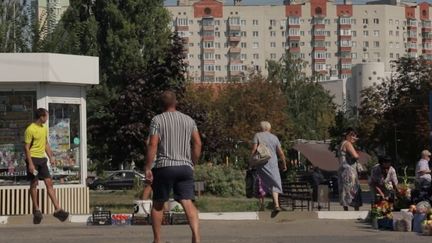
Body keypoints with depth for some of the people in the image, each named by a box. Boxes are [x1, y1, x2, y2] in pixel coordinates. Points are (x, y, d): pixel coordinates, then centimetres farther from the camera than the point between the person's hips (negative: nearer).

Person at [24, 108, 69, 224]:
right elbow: (26, 147, -14)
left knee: (49, 183, 1)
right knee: (34, 183, 1)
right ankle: (36, 209, 12)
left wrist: (51, 157, 14)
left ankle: (57, 209, -2)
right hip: (33, 159, -7)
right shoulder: (30, 130, -13)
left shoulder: (44, 128, 12)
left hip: (42, 159, 7)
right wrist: (30, 163, -20)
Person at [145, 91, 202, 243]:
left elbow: (153, 145, -8)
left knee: (158, 204, 12)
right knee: (188, 203, -7)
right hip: (185, 167, 3)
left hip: (164, 167, -2)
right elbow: (197, 143, 8)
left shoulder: (157, 120, 0)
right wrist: (192, 163, 17)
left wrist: (147, 168, -6)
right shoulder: (189, 120, 12)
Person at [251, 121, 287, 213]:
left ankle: (262, 207, 8)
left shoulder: (257, 136, 1)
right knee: (274, 184, 3)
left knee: (261, 186, 7)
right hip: (273, 163, 1)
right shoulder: (274, 138, 8)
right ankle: (276, 204, -16)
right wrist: (284, 164, 17)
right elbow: (281, 153, 7)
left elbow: (254, 150, -8)